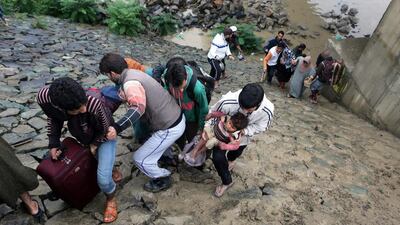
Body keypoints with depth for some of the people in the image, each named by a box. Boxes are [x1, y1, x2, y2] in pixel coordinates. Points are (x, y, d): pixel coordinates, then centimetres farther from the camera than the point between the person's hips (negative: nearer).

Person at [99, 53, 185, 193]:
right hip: (177, 117, 10)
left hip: (170, 128, -10)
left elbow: (138, 107, -40)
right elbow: (122, 96, 17)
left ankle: (163, 180, 27)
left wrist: (116, 128, -47)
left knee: (140, 159, 5)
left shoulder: (130, 83, -23)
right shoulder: (133, 73, 7)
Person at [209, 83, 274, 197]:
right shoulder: (227, 102, -44)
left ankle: (230, 159, 71)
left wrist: (244, 131, -34)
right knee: (217, 157, -8)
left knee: (236, 152, 30)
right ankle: (227, 182, 24)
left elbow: (260, 127, -18)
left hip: (243, 135, 2)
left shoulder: (267, 110, -38)